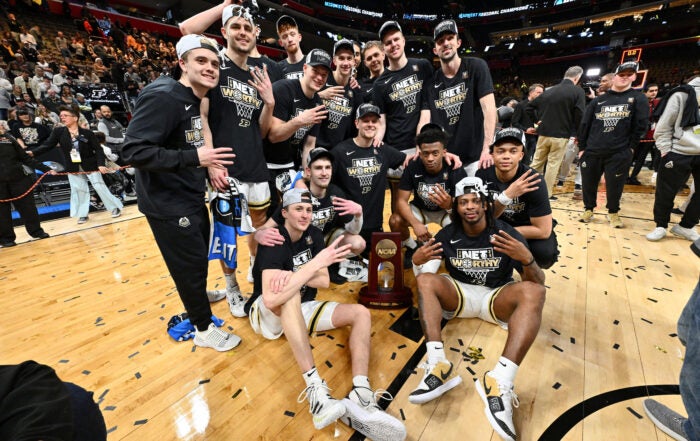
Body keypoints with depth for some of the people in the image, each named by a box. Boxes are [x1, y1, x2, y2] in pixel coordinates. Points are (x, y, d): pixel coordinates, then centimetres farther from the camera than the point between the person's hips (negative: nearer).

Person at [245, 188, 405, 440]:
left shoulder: (314, 235, -4)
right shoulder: (274, 242, -23)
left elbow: (324, 282, -10)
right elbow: (271, 299, -38)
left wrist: (290, 276, -27)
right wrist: (314, 265, -42)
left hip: (301, 310, 6)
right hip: (266, 314, -6)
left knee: (361, 313, -11)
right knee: (291, 295, -40)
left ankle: (361, 396, -29)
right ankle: (315, 389, -41)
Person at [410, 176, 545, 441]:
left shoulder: (506, 234, -10)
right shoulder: (447, 235, -5)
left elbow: (538, 282, -13)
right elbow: (422, 277, -8)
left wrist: (527, 259, -36)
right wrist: (417, 261, -32)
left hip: (497, 297, -1)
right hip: (459, 294, 1)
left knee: (533, 291, -29)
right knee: (425, 280, -24)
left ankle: (499, 381, -40)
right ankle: (439, 367, -34)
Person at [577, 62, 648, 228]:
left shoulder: (638, 98, 7)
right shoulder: (598, 100, 10)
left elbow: (640, 125, 3)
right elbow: (585, 125, 7)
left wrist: (630, 148, -2)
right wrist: (582, 148, 3)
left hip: (619, 154, -1)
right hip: (591, 152, 1)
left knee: (615, 186, 5)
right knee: (588, 184, 6)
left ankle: (613, 212, 24)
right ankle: (588, 209, 25)